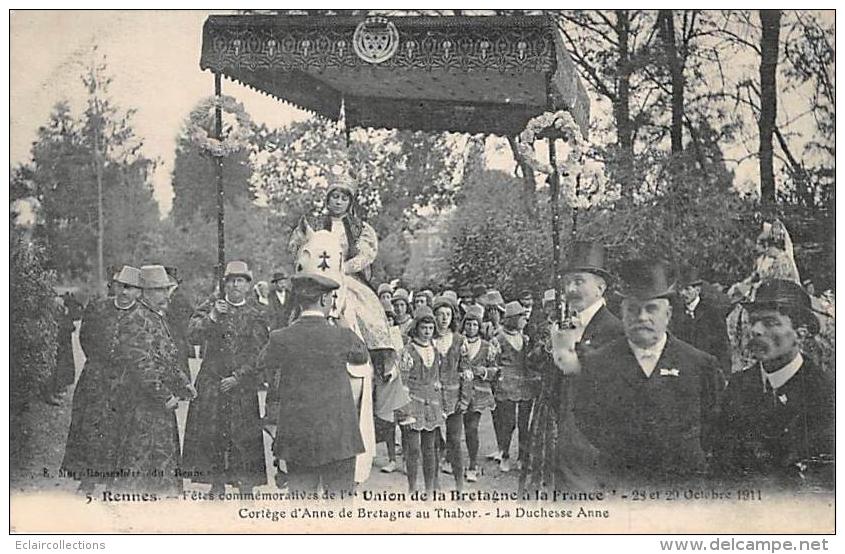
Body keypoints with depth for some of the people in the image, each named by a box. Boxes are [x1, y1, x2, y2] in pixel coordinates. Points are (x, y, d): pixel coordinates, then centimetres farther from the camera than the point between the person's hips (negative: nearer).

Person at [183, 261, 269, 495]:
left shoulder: (255, 314, 4)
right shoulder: (211, 305, 7)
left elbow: (258, 354, 0)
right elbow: (194, 334, -5)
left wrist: (238, 377, -9)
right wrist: (212, 317, -20)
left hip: (243, 384, -1)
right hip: (211, 381, 1)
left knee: (244, 436, -2)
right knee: (209, 433, 2)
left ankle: (246, 484, 5)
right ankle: (216, 483, 13)